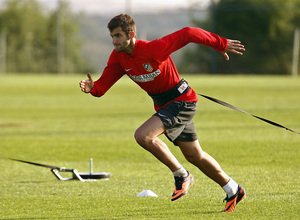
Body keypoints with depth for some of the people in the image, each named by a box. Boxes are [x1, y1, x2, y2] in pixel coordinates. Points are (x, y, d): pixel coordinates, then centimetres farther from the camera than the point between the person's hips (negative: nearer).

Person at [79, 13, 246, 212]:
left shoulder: (153, 49, -27)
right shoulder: (118, 57, -6)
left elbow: (188, 33, -21)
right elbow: (104, 84, -11)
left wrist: (220, 44, -14)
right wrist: (92, 87, -35)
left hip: (182, 101, -9)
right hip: (164, 105, 9)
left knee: (143, 136, -25)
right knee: (195, 156, 18)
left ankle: (182, 175, -8)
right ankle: (234, 191, 35)